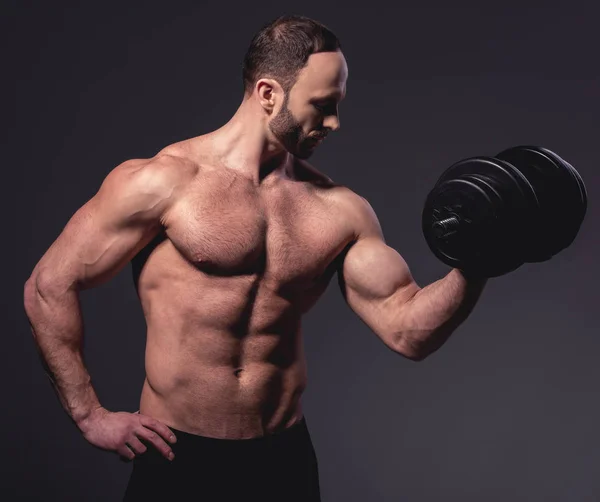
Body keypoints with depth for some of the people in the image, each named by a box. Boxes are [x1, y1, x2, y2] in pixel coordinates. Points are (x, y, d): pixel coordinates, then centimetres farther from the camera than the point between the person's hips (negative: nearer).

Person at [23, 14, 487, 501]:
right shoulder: (162, 182, -11)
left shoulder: (341, 210, -1)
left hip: (286, 457, 4)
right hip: (178, 458, -3)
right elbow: (50, 286, -7)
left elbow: (408, 328, -1)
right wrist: (91, 416, -6)